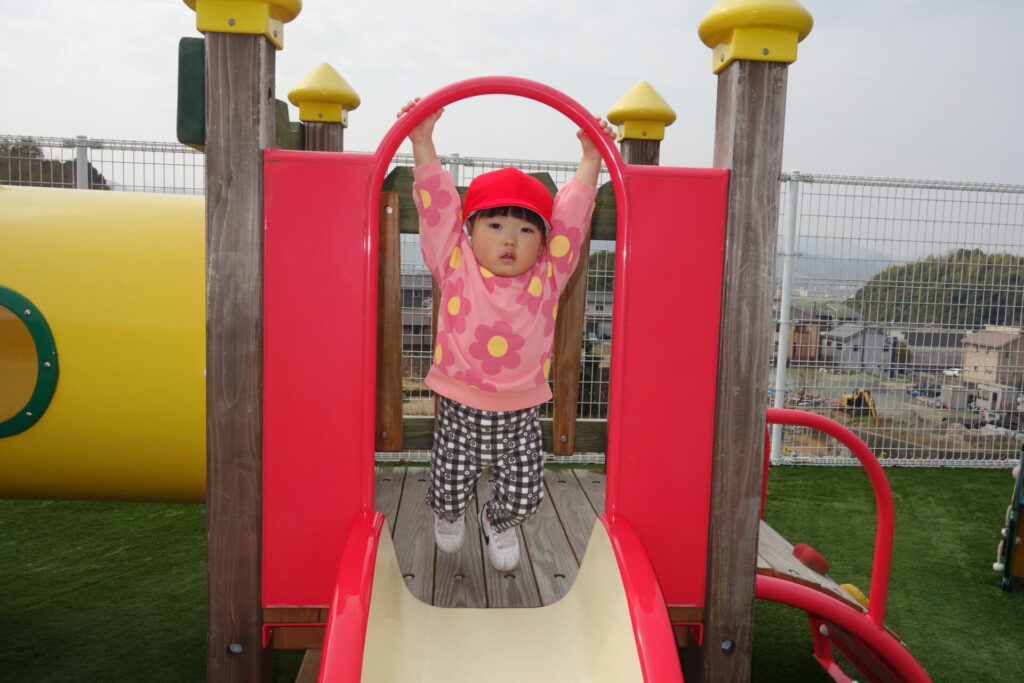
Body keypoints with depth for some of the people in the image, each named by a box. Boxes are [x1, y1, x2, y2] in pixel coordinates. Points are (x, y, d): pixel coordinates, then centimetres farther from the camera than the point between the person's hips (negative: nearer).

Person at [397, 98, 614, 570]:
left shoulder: (548, 276, -4)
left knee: (524, 497, 10)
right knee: (450, 493, 11)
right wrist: (422, 141, -8)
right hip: (459, 411, -1)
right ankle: (448, 515, 50)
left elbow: (572, 212, -3)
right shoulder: (455, 269, -7)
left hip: (521, 417, 1)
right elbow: (437, 202, -8)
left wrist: (591, 159, -2)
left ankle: (499, 523, 47)